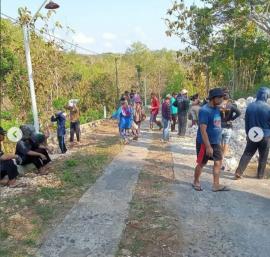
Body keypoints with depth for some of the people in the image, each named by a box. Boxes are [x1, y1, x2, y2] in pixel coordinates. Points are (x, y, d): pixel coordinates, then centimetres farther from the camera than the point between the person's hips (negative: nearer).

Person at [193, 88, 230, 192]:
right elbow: (203, 130, -23)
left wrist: (219, 141, 16)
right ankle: (196, 182, 27)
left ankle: (216, 185, 20)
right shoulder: (205, 110, -20)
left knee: (218, 162, 9)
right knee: (201, 163, 7)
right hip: (204, 143, -8)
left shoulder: (217, 109, 6)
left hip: (216, 142, 8)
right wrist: (208, 146, -25)